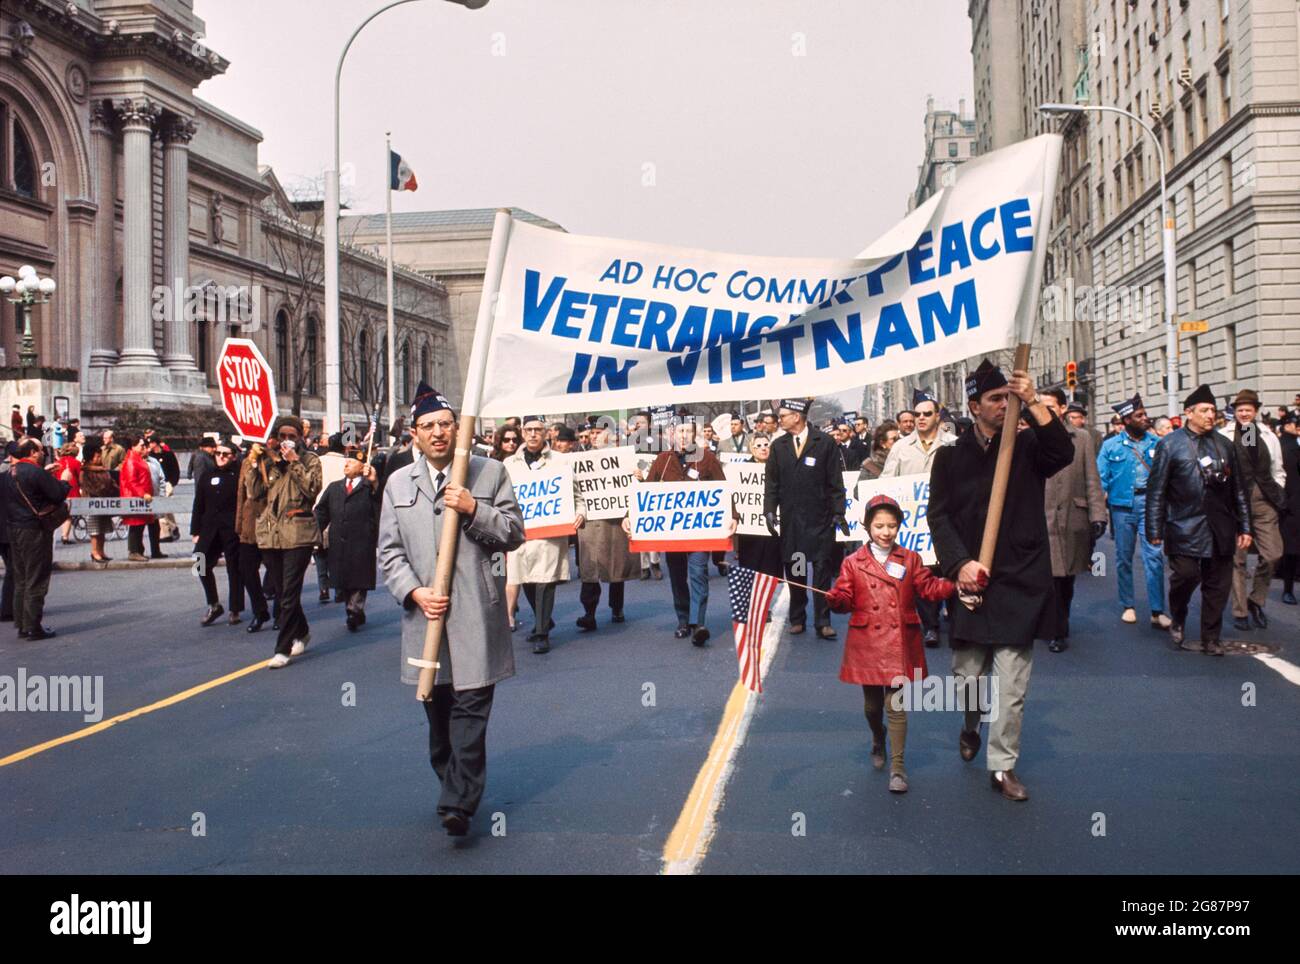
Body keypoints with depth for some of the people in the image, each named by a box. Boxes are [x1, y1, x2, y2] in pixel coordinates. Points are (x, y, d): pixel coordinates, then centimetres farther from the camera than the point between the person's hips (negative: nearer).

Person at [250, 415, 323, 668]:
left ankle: (283, 649, -4)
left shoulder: (309, 460, 3)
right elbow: (254, 491, 4)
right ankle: (302, 633, 33)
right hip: (270, 533, 5)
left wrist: (294, 462, -13)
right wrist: (269, 462, -3)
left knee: (289, 593, -8)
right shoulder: (268, 460, 14)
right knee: (283, 591, 13)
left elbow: (313, 489, -13)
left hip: (298, 533, -5)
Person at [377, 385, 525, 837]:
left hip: (476, 613, -3)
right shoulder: (398, 484, 11)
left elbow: (513, 534, 1)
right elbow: (390, 550, 9)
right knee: (437, 711, 11)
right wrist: (415, 592, -7)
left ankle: (459, 803, -5)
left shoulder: (491, 473, 4)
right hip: (425, 613, 3)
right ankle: (453, 787, 27)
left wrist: (473, 509, -14)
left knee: (470, 708, -7)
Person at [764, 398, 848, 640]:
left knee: (822, 569, -3)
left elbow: (835, 481, -1)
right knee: (793, 570, 7)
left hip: (820, 518, -3)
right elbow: (771, 482, 9)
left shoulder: (824, 443, -1)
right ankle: (797, 618, 17)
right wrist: (769, 510, -2)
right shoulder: (778, 446, 8)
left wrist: (838, 512, -5)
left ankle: (823, 621, 2)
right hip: (790, 518, 3)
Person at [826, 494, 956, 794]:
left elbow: (929, 588, 2)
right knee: (872, 705, 14)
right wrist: (833, 599, -27)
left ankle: (897, 767, 5)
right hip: (867, 644, 1)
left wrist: (955, 584, -16)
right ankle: (878, 739, 46)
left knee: (896, 705, -3)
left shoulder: (910, 559, 5)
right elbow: (845, 599, -4)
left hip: (899, 645, 0)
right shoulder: (853, 563, 1)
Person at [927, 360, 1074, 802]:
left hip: (1020, 582, -1)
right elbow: (939, 516, 1)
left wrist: (1035, 403, -23)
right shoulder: (952, 455, 5)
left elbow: (1063, 454, -17)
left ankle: (1003, 765, 11)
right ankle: (970, 727, 42)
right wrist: (960, 564, -12)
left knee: (1012, 685, -2)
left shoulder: (1029, 445, 4)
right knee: (968, 675, 11)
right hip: (970, 580, 1)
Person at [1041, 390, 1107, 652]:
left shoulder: (1082, 438, 6)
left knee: (1067, 577, 10)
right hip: (1043, 519, -2)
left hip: (1073, 519, 2)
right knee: (1051, 576, -3)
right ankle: (1058, 632, 10)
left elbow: (1092, 481, 5)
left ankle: (1060, 622, 26)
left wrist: (1097, 515, -3)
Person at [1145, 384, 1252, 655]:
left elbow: (1238, 489, 14)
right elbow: (1156, 490, -3)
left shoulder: (1224, 444, 11)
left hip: (1220, 528, 4)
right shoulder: (1170, 444, -1)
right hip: (1185, 528, -4)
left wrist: (1244, 527, 11)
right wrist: (1155, 530, -8)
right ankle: (1177, 622, 19)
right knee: (1185, 576, -10)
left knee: (1218, 585, 6)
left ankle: (1210, 638, 20)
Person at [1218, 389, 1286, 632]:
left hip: (1264, 502, 3)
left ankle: (1256, 600, 19)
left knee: (1273, 555, -3)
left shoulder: (1269, 436, 12)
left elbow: (1278, 471, 17)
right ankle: (1240, 611, 12)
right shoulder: (1224, 437, -1)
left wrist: (1277, 495, 6)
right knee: (1237, 559, 3)